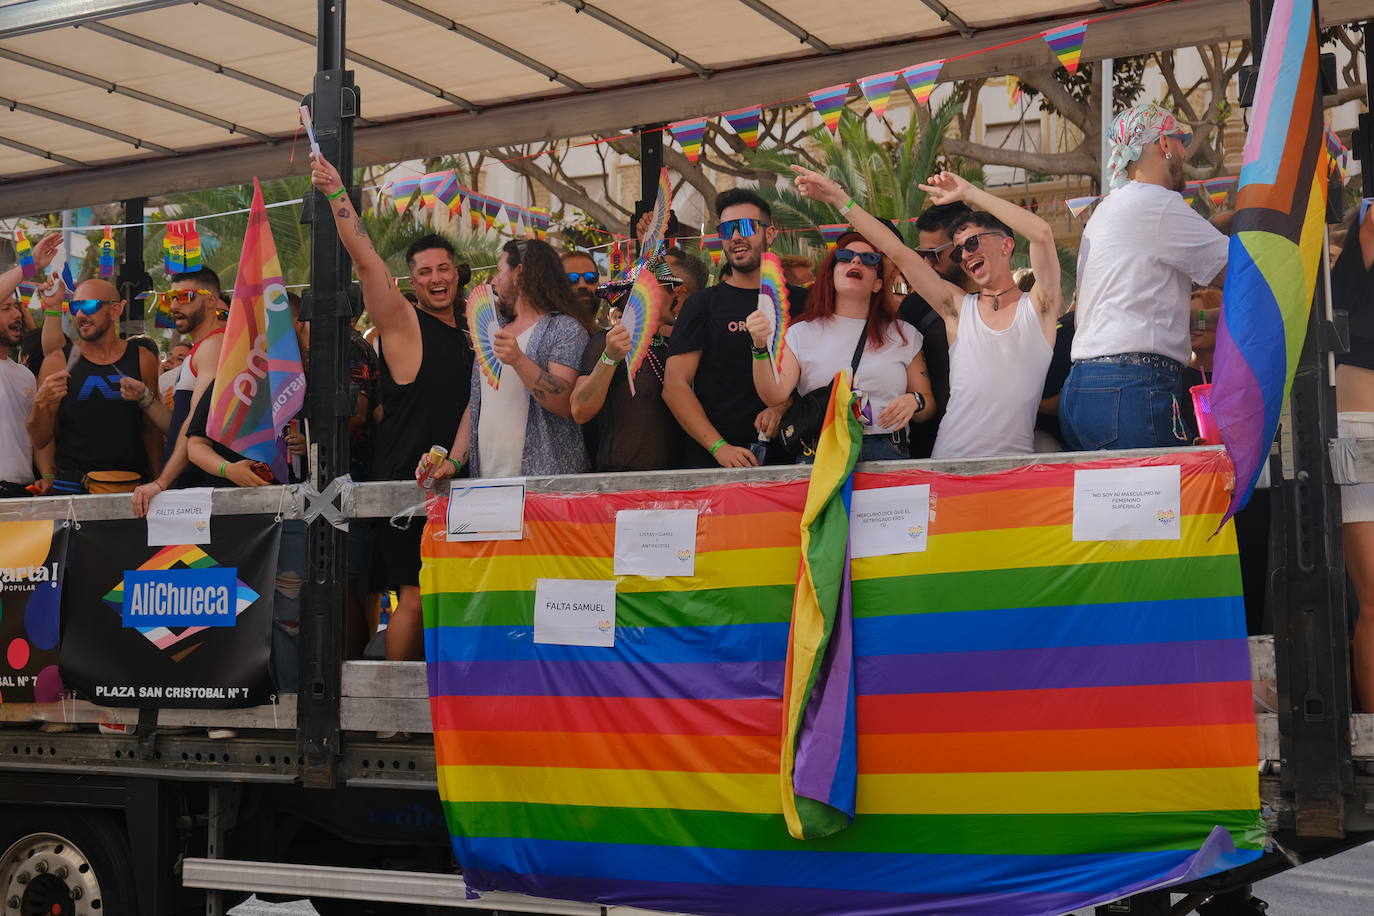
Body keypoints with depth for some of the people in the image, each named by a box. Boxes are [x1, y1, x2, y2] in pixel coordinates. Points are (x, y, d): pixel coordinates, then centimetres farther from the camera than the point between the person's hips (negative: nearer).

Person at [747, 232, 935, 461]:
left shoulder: (904, 334, 18)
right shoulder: (801, 334, 13)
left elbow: (929, 405, 18)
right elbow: (774, 396, -2)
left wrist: (913, 402, -5)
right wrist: (761, 347, -17)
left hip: (887, 457, 1)